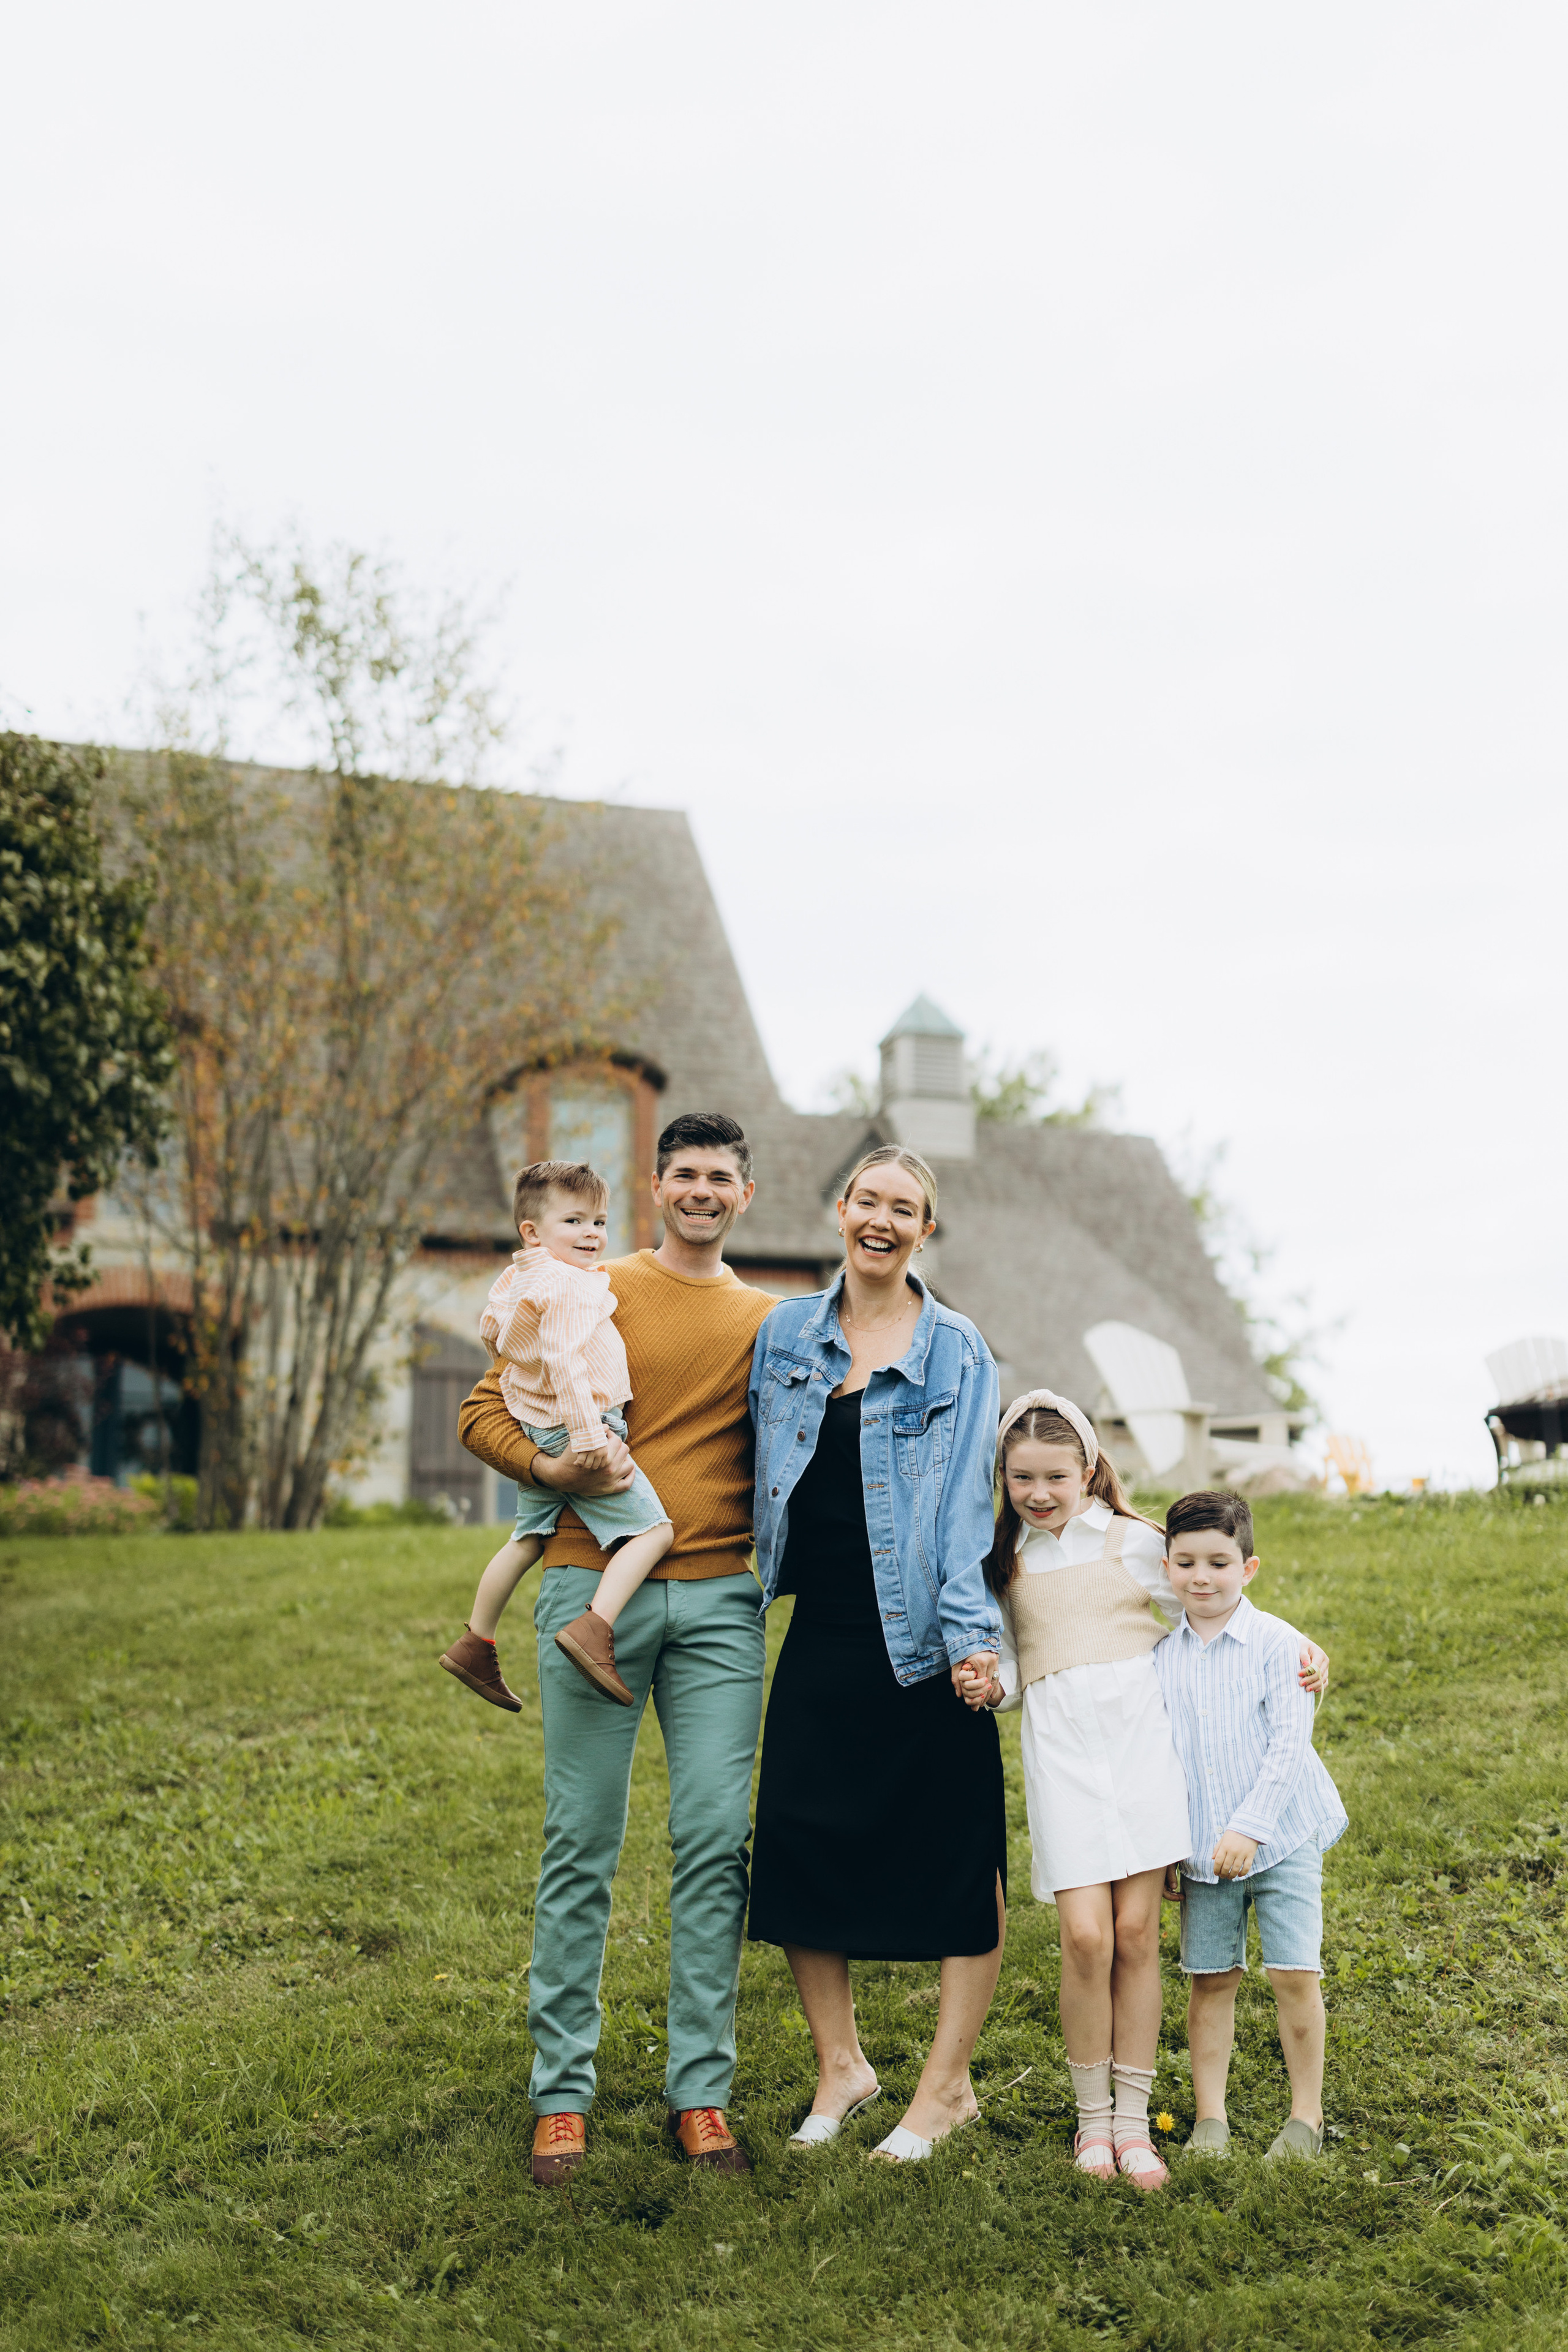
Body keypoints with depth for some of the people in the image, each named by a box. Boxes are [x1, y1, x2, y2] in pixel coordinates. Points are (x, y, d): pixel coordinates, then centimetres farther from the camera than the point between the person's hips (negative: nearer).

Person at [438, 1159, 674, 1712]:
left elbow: (489, 1329, 28)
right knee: (654, 1530, -12)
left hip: (535, 1436, 10)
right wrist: (587, 1433, -28)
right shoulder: (570, 1286, -18)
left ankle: (475, 1644, 32)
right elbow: (563, 1359, -26)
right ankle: (595, 1628, -29)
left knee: (528, 1538, 24)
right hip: (575, 1433, -10)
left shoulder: (511, 1281, 12)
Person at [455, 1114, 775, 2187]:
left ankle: (703, 2090, 10)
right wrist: (552, 1467, -17)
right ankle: (564, 2094, 10)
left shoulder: (766, 1321, 14)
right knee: (581, 1849, 0)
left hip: (720, 1598, 3)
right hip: (597, 1589, -2)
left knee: (718, 1844, 0)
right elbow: (486, 1410, 2)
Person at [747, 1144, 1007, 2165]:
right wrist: (757, 1587, 9)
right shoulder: (787, 1333, 9)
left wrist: (970, 1630, -14)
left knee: (959, 1858, 1)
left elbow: (966, 1498, -6)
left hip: (920, 1645, -3)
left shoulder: (957, 1352, 0)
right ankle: (840, 2064, 20)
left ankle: (948, 2083, 16)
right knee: (796, 1836, 2)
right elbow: (766, 1472, 16)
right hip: (821, 1638, 3)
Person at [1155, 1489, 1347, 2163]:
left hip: (1280, 1837, -3)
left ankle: (1306, 2114, 11)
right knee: (1210, 1979, 6)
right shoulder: (1161, 1656, 3)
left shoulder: (1278, 1644, -8)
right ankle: (1210, 2115, 16)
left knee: (1295, 1974, -3)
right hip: (1199, 1848, 3)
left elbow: (1290, 1744, -13)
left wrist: (1249, 1829, -19)